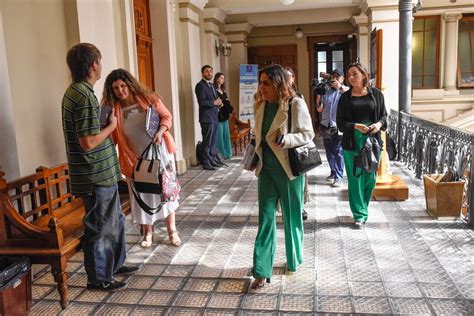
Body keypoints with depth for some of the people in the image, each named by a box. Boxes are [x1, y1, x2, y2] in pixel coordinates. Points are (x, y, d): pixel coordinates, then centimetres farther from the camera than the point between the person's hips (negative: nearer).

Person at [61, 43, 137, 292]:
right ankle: (98, 278, 22)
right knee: (99, 228, 5)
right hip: (96, 176, -10)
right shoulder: (84, 96, -21)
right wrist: (112, 125, -11)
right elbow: (88, 142, -25)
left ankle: (115, 264, 38)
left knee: (115, 221, 22)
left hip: (102, 174, 10)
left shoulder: (75, 91, 11)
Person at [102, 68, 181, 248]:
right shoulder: (114, 109, -4)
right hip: (135, 158, 1)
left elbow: (166, 116, 0)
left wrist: (160, 131, -18)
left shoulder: (148, 98, -5)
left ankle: (172, 230, 20)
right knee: (142, 194, 8)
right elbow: (112, 137, -4)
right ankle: (148, 232, 26)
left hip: (159, 152, 0)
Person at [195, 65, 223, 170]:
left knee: (213, 141, 13)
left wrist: (218, 103, 5)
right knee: (207, 142, -6)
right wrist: (214, 103, -12)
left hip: (214, 117, 9)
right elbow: (202, 102, -20)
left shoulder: (211, 85, 19)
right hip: (207, 118, -9)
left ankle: (213, 160, 21)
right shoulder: (200, 85, -9)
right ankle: (206, 163, -1)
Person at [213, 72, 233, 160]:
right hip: (218, 116, -8)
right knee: (219, 136, -4)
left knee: (226, 135, 10)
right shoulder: (214, 90, -7)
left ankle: (227, 154, 16)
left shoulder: (223, 91, 18)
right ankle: (221, 155, 1)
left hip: (225, 115, 8)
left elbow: (227, 103, 14)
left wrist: (230, 110, -1)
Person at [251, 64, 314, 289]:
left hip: (289, 169, -4)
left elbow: (308, 134, -11)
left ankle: (294, 261, 35)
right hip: (266, 169, 4)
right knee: (265, 218, 2)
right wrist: (257, 152, 12)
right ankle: (262, 272, 7)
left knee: (291, 217, 12)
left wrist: (286, 139, -27)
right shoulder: (260, 106, 5)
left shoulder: (296, 104, -13)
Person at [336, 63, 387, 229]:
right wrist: (356, 126, -16)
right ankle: (360, 215, 13)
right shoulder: (345, 97, 1)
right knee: (355, 178, 2)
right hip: (352, 142, -1)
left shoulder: (376, 94, 4)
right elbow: (340, 122, 0)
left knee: (370, 177, 7)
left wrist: (379, 124, -11)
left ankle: (362, 208, 31)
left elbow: (384, 115, 11)